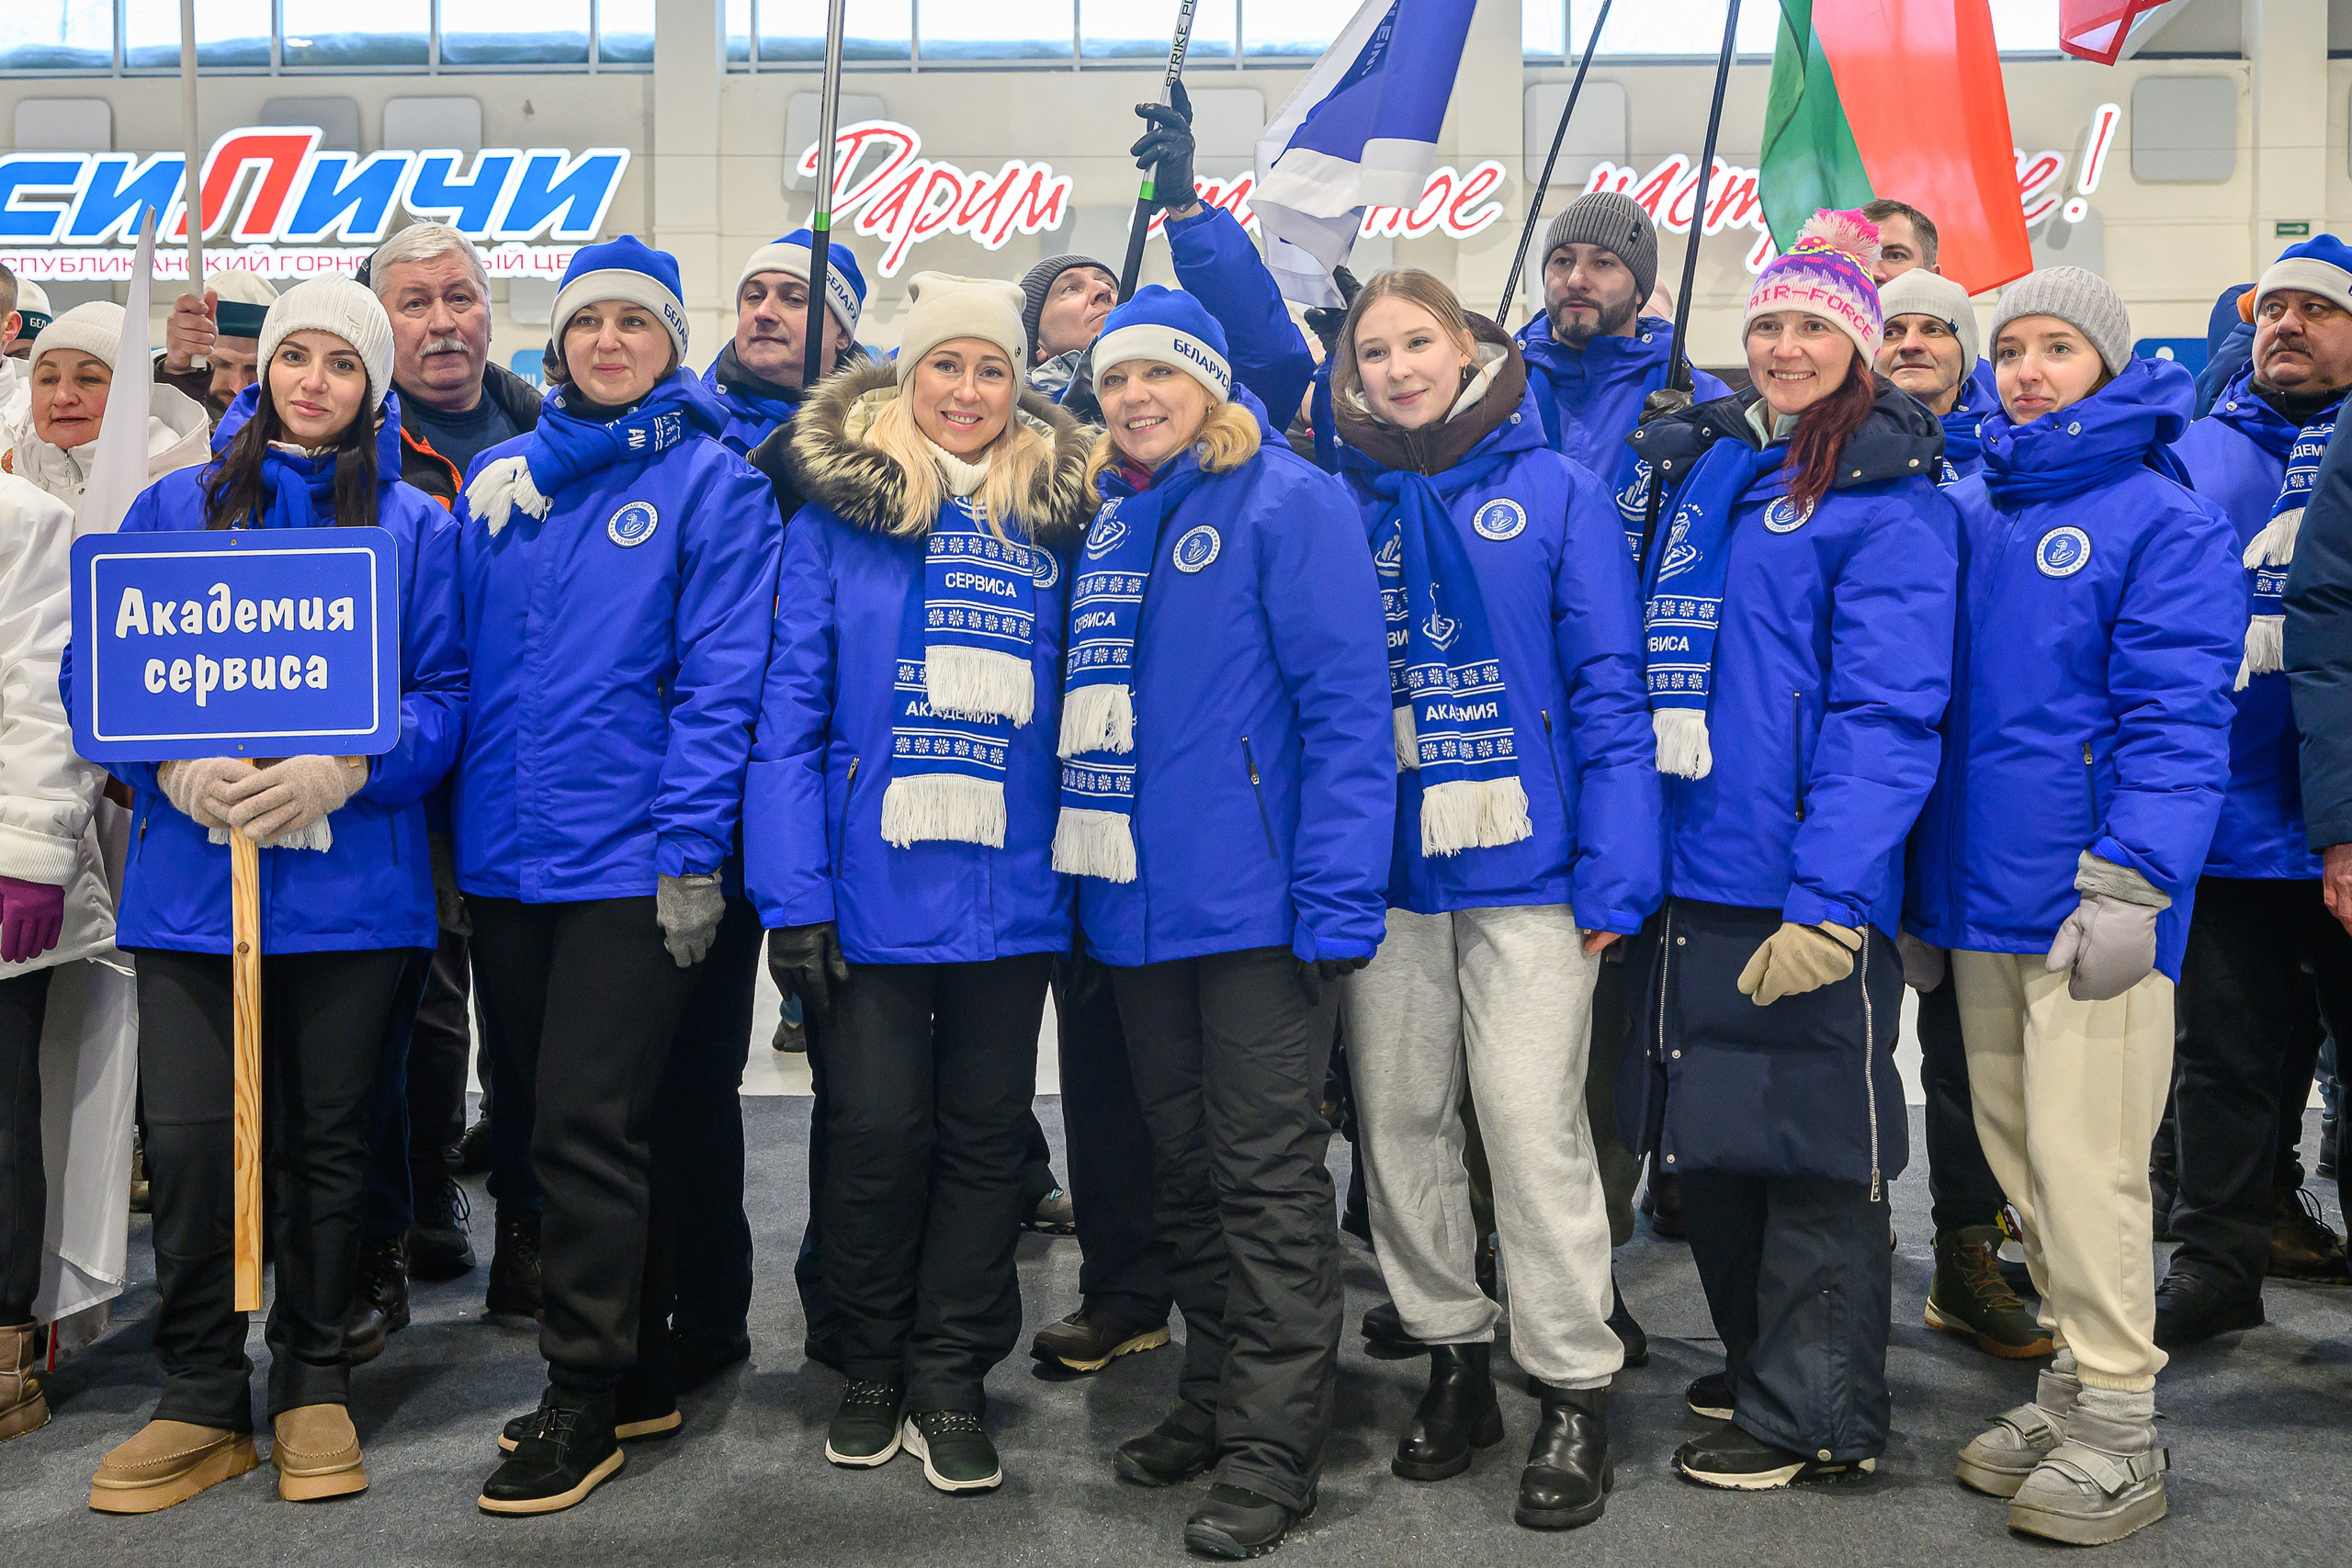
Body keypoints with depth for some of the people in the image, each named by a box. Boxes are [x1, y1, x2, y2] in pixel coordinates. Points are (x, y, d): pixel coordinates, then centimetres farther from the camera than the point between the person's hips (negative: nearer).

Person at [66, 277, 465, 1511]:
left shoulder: (415, 528, 7)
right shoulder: (173, 507, 10)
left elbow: (446, 693, 0)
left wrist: (341, 772, -17)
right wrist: (175, 768, -13)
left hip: (351, 880, -1)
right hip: (190, 871, 1)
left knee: (327, 1136, 8)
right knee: (189, 1137, -1)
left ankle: (312, 1385, 23)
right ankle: (200, 1401, 15)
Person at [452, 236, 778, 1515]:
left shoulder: (712, 483, -3)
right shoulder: (500, 479, 12)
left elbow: (719, 680, -9)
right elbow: (459, 664, 13)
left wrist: (690, 853, -15)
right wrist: (449, 828, 6)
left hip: (629, 865, -6)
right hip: (501, 857, 6)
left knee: (586, 1129, -4)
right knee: (529, 1116, 13)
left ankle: (585, 1397, 13)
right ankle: (630, 1371, 28)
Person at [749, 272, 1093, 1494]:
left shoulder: (1054, 521, 7)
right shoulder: (838, 511, -1)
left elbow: (1077, 708, 10)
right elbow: (791, 709, -5)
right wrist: (792, 895, -10)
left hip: (1011, 891, 3)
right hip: (871, 887, -2)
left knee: (986, 1136, 9)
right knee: (876, 1130, 3)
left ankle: (951, 1379, 24)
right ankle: (872, 1368, 25)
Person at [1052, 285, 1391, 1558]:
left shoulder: (1288, 502, -7)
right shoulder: (1104, 522, 13)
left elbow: (1347, 708, -14)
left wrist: (1336, 900, -21)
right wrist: (1081, 866, 11)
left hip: (1254, 901, -7)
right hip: (1134, 904, 7)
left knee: (1267, 1177, 0)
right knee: (1183, 1168, 16)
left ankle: (1271, 1451, 11)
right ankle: (1213, 1398, 31)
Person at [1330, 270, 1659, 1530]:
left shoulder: (1555, 491, 0)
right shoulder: (1347, 507, 9)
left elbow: (1608, 689, -4)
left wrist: (1615, 870, -10)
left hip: (1524, 861, -4)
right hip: (1384, 868, 4)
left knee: (1531, 1121, -3)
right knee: (1398, 1116, 9)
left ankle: (1574, 1388, 12)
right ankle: (1452, 1354, 27)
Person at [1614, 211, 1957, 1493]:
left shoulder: (1888, 497, -7)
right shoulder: (1702, 467, 14)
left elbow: (1887, 714, -16)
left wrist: (1829, 895, -23)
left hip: (1807, 890, -7)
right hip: (1691, 868, 7)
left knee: (1809, 1144, 3)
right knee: (1704, 1139, 15)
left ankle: (1814, 1412, 19)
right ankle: (1757, 1364, 34)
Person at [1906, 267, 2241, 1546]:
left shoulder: (2164, 519, -4)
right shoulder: (1968, 514, 14)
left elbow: (2175, 720, -11)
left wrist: (2131, 881, -21)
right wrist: (1918, 891, 15)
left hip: (2094, 901, -6)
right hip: (1980, 894, 6)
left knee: (2083, 1162, -4)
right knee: (2018, 1154, 12)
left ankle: (2119, 1431, 9)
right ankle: (2071, 1383, 26)